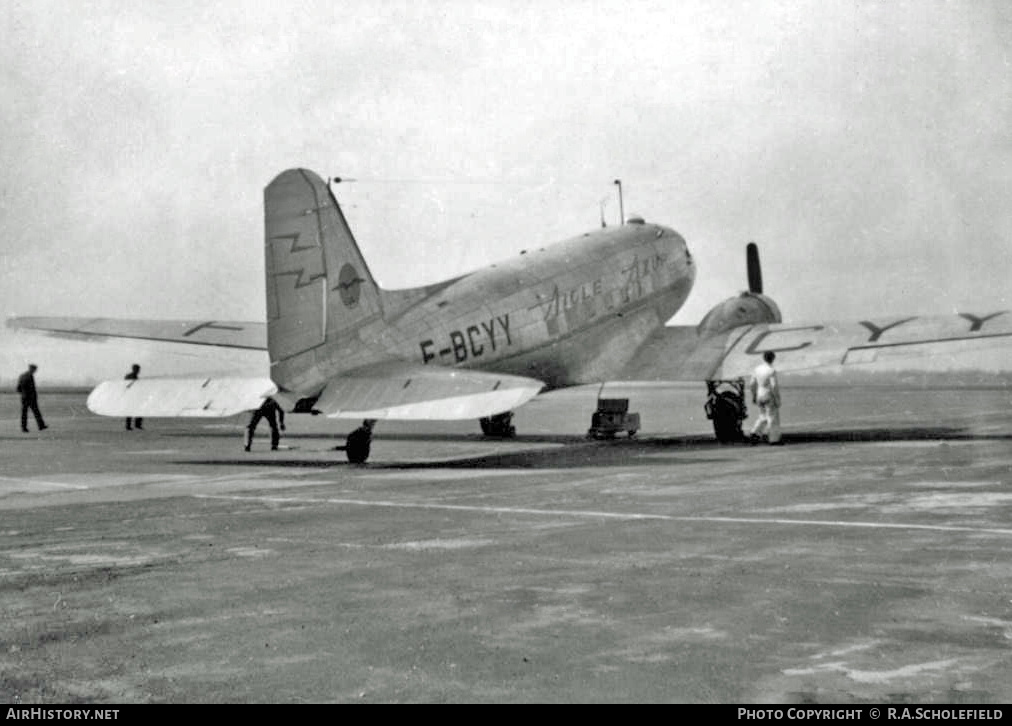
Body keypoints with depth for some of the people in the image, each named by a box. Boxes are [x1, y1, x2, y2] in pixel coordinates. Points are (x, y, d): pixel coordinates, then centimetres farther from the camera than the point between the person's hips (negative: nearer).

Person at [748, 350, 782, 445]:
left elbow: (751, 384, 5)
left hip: (760, 397, 6)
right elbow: (774, 386, -22)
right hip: (770, 397, -6)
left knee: (764, 417, 18)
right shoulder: (771, 371, -18)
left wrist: (754, 396, 15)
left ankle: (755, 434, 6)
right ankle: (774, 439, 11)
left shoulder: (757, 369, 2)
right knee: (773, 418, 5)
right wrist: (777, 400, -16)